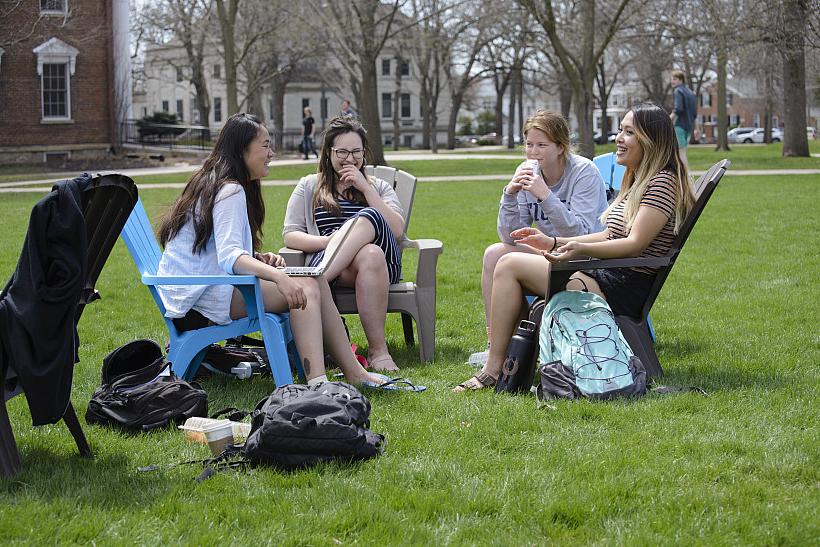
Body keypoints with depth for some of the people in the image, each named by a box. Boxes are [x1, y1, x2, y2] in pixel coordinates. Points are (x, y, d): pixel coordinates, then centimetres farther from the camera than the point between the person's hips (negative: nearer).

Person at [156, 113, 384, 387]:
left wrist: (260, 259, 2)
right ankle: (317, 384, -35)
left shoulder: (214, 184, 18)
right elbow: (229, 257, -28)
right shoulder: (230, 191, -13)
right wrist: (277, 277, -42)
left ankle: (353, 372, -6)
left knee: (314, 279, -1)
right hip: (200, 295, -10)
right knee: (306, 287, -21)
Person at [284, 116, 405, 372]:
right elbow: (290, 235, 9)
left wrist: (365, 188, 3)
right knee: (371, 254, -39)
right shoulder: (309, 187, 23)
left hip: (384, 264, 2)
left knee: (369, 216, -33)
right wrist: (328, 241, -12)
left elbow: (397, 232, 7)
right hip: (326, 260, -2)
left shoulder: (379, 187, 25)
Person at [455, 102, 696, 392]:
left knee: (510, 265, -12)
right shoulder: (637, 181, 20)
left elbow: (635, 244, -21)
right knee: (506, 263, 8)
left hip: (623, 289, -11)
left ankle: (493, 370, -9)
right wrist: (554, 243, 13)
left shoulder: (663, 182, -12)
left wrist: (580, 249, -35)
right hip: (605, 276, 11)